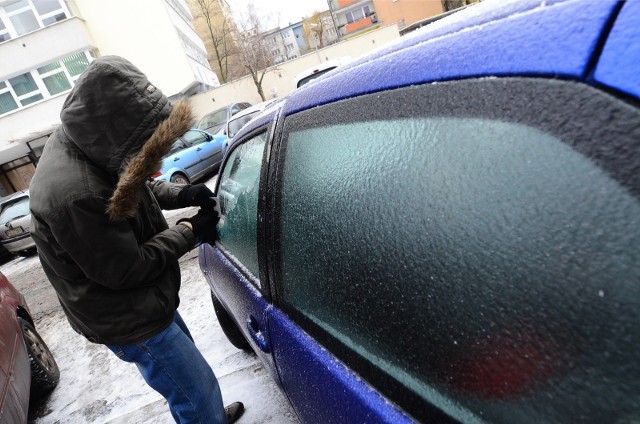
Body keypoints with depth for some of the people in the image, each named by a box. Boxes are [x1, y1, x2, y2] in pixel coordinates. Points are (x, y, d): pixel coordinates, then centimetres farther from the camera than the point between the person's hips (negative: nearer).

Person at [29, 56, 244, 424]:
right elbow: (124, 271, -26)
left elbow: (137, 188, 10)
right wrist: (189, 232, -17)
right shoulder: (73, 194, -36)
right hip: (128, 323, -10)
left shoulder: (84, 144, -7)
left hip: (143, 301, 10)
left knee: (185, 358, 30)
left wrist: (182, 194, -7)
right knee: (198, 394, 5)